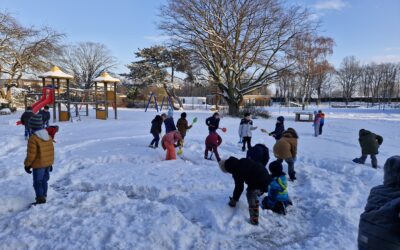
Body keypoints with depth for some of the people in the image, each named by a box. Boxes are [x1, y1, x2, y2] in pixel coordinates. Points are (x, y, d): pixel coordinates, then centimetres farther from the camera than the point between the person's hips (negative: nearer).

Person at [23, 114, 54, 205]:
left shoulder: (33, 139, -19)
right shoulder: (48, 136, 5)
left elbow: (31, 154, -18)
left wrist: (27, 164, -4)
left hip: (38, 165, -7)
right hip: (48, 163, 7)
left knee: (37, 182, 2)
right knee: (44, 180, 19)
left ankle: (40, 199, 1)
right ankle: (43, 196, 29)